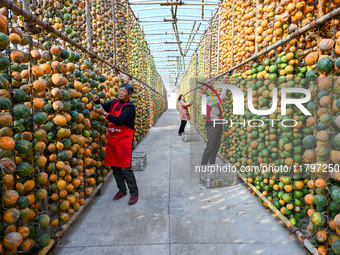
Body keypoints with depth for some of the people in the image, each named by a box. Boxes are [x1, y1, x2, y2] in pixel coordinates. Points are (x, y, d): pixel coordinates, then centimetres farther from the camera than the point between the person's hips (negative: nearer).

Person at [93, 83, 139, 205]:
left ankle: (134, 193, 10)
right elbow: (103, 107, 17)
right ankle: (122, 190, 31)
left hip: (124, 141, -7)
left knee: (125, 168, -7)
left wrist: (104, 113, -28)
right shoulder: (114, 102, 10)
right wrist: (97, 101, -3)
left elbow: (120, 121, -24)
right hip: (112, 140, 7)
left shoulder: (129, 107, -12)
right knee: (114, 167, 14)